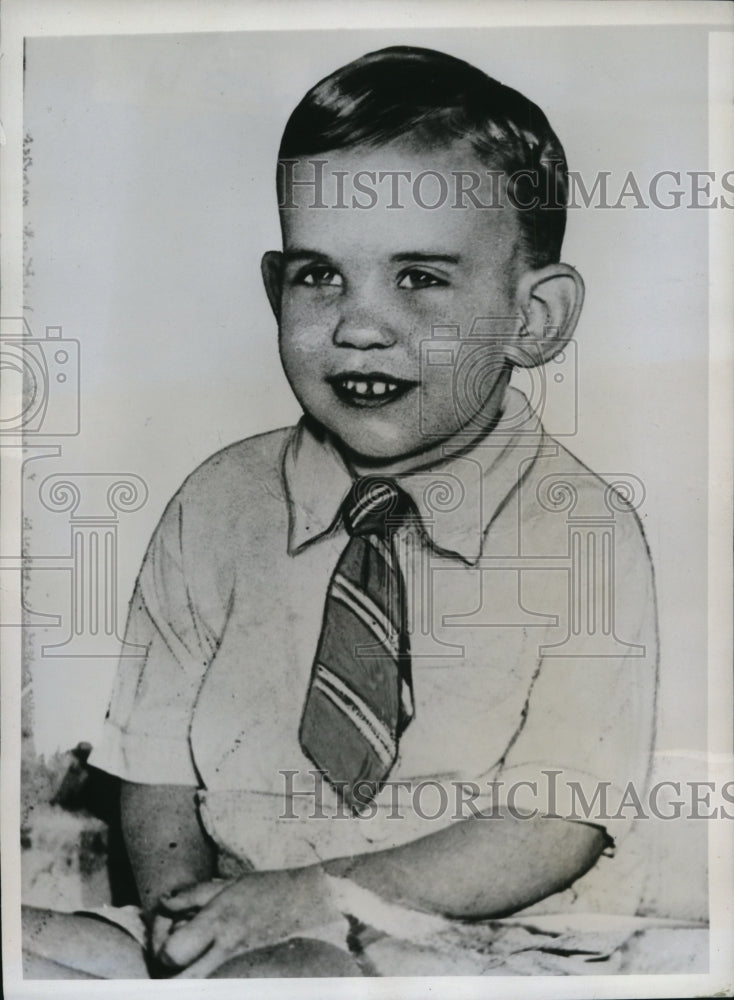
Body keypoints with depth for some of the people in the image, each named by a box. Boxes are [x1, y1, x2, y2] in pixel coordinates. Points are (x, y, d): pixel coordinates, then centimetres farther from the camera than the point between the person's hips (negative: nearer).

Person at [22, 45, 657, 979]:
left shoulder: (584, 531, -9)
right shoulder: (217, 505, 0)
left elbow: (554, 829, -12)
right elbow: (156, 772, 2)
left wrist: (311, 894, -20)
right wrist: (190, 919, -17)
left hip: (496, 955, -3)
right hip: (237, 941, 4)